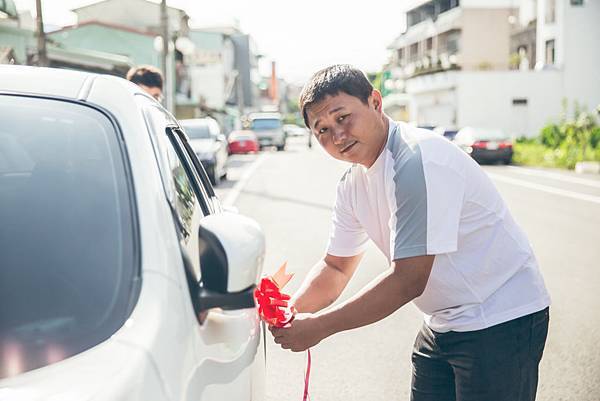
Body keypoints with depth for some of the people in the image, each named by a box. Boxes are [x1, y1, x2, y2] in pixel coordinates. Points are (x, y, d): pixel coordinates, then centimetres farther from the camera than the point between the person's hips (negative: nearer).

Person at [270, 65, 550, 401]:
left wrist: (318, 327, -23)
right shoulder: (353, 183, 2)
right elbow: (336, 266, 10)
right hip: (444, 323, 8)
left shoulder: (419, 161, -26)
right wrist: (291, 311, -9)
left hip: (502, 321, -8)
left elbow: (408, 281, -28)